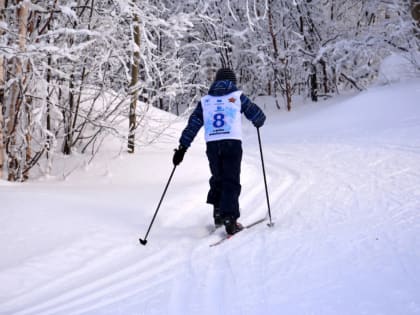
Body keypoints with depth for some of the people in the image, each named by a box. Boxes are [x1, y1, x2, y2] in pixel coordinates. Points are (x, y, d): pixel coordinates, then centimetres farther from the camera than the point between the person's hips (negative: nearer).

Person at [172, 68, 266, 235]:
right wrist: (259, 122, 38)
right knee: (231, 182, -1)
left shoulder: (205, 100, 15)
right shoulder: (238, 96, 9)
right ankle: (229, 219, -10)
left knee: (217, 179, 20)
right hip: (232, 143, -3)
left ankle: (218, 212, 19)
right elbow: (257, 115, 14)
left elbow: (192, 124, 10)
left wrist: (182, 147, 10)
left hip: (212, 145, 3)